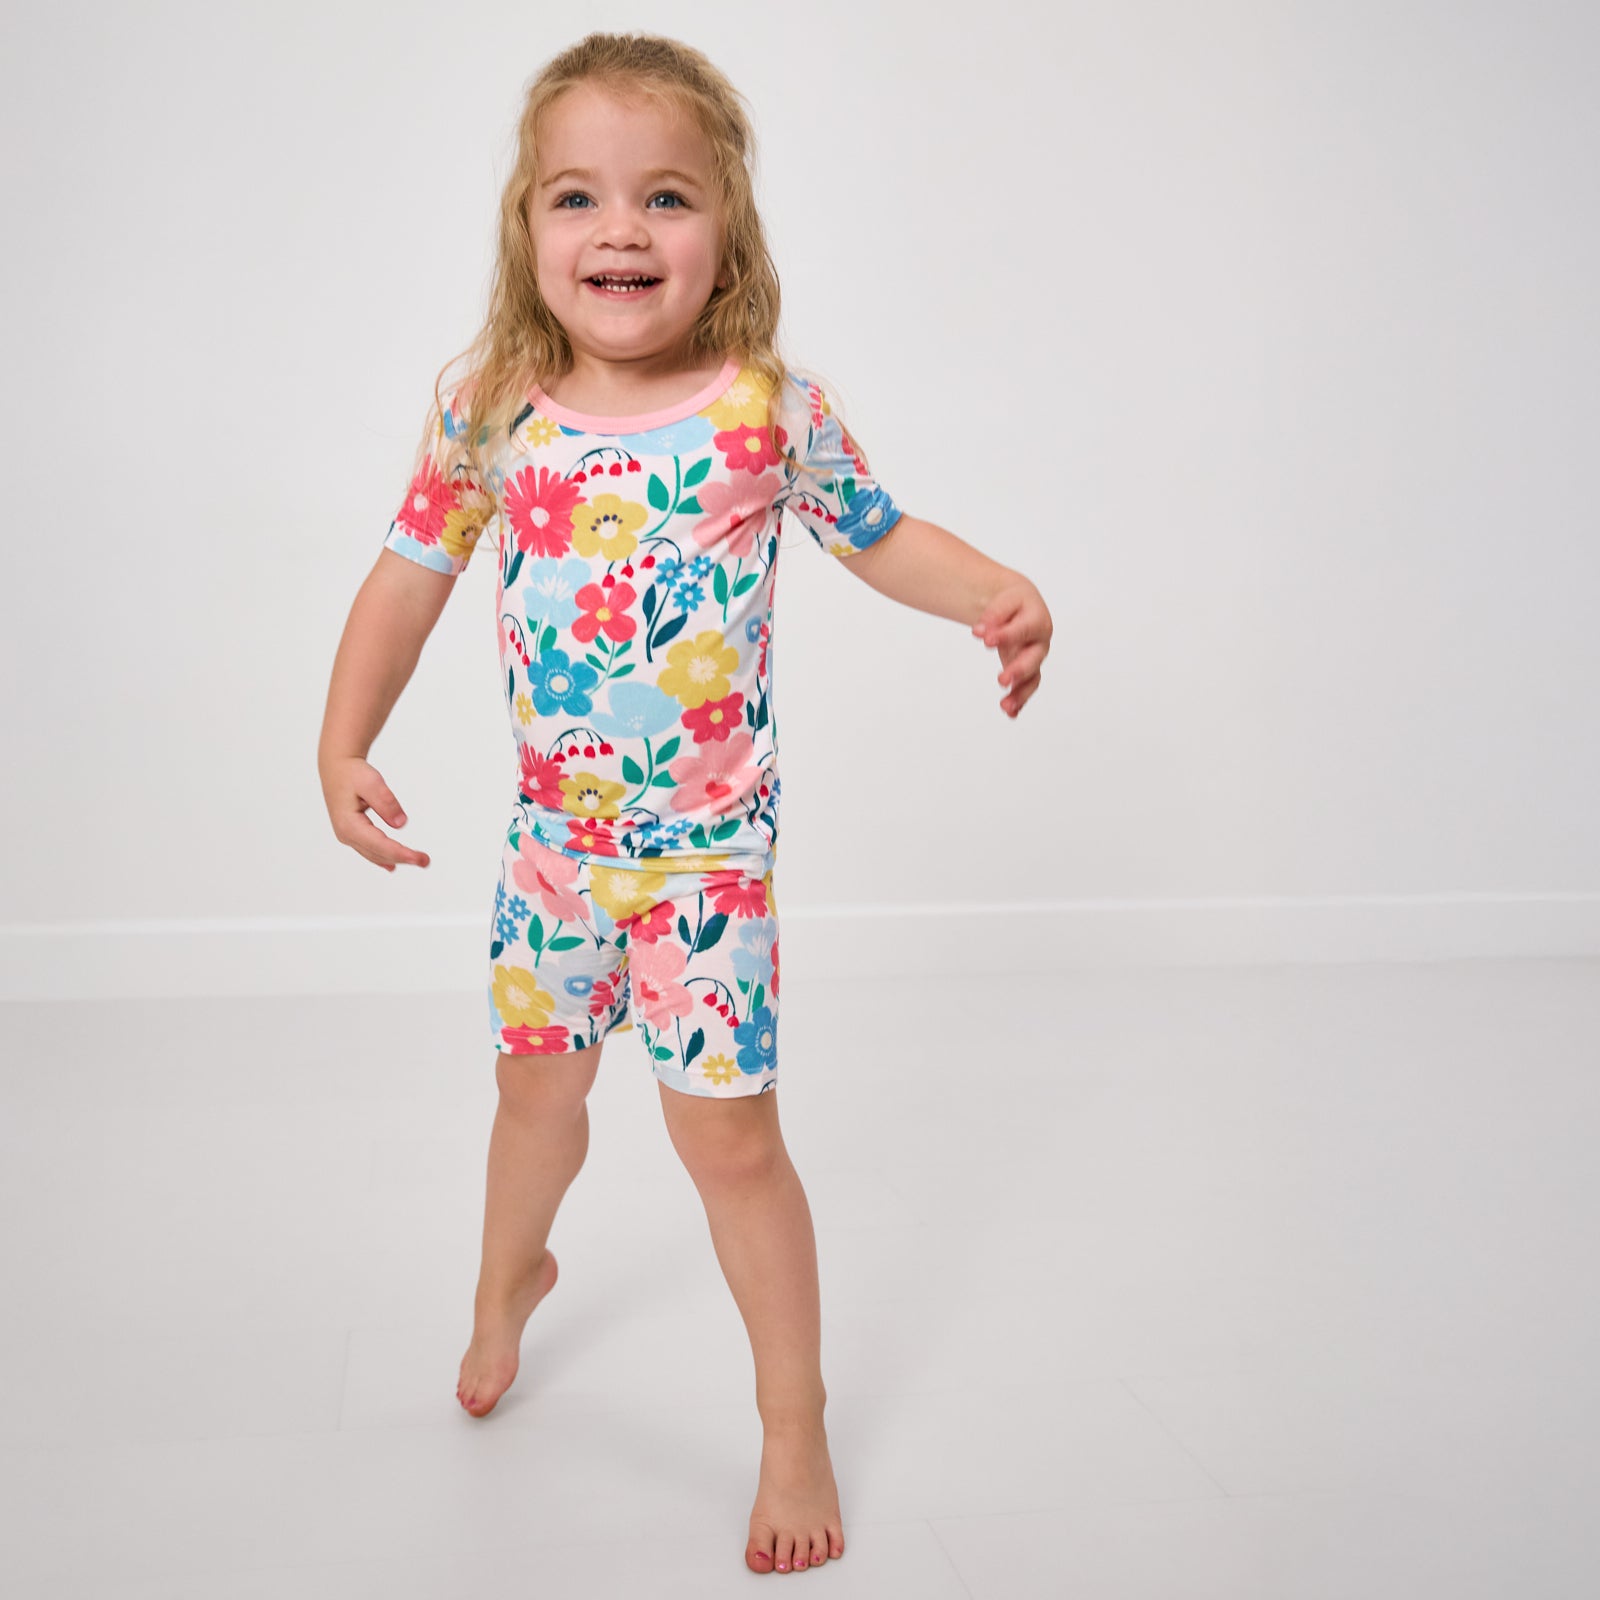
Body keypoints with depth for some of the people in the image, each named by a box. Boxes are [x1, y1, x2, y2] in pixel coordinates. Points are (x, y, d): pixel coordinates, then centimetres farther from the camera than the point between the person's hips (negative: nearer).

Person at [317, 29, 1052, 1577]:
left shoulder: (770, 407, -12)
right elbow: (410, 573, 3)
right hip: (553, 831, 3)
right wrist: (343, 746, -4)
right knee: (536, 1084, 22)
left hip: (708, 841, -3)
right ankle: (509, 1280, 55)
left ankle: (795, 1429, 21)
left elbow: (883, 534, 1)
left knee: (727, 1132, 0)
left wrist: (999, 597, -18)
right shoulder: (488, 409, -8)